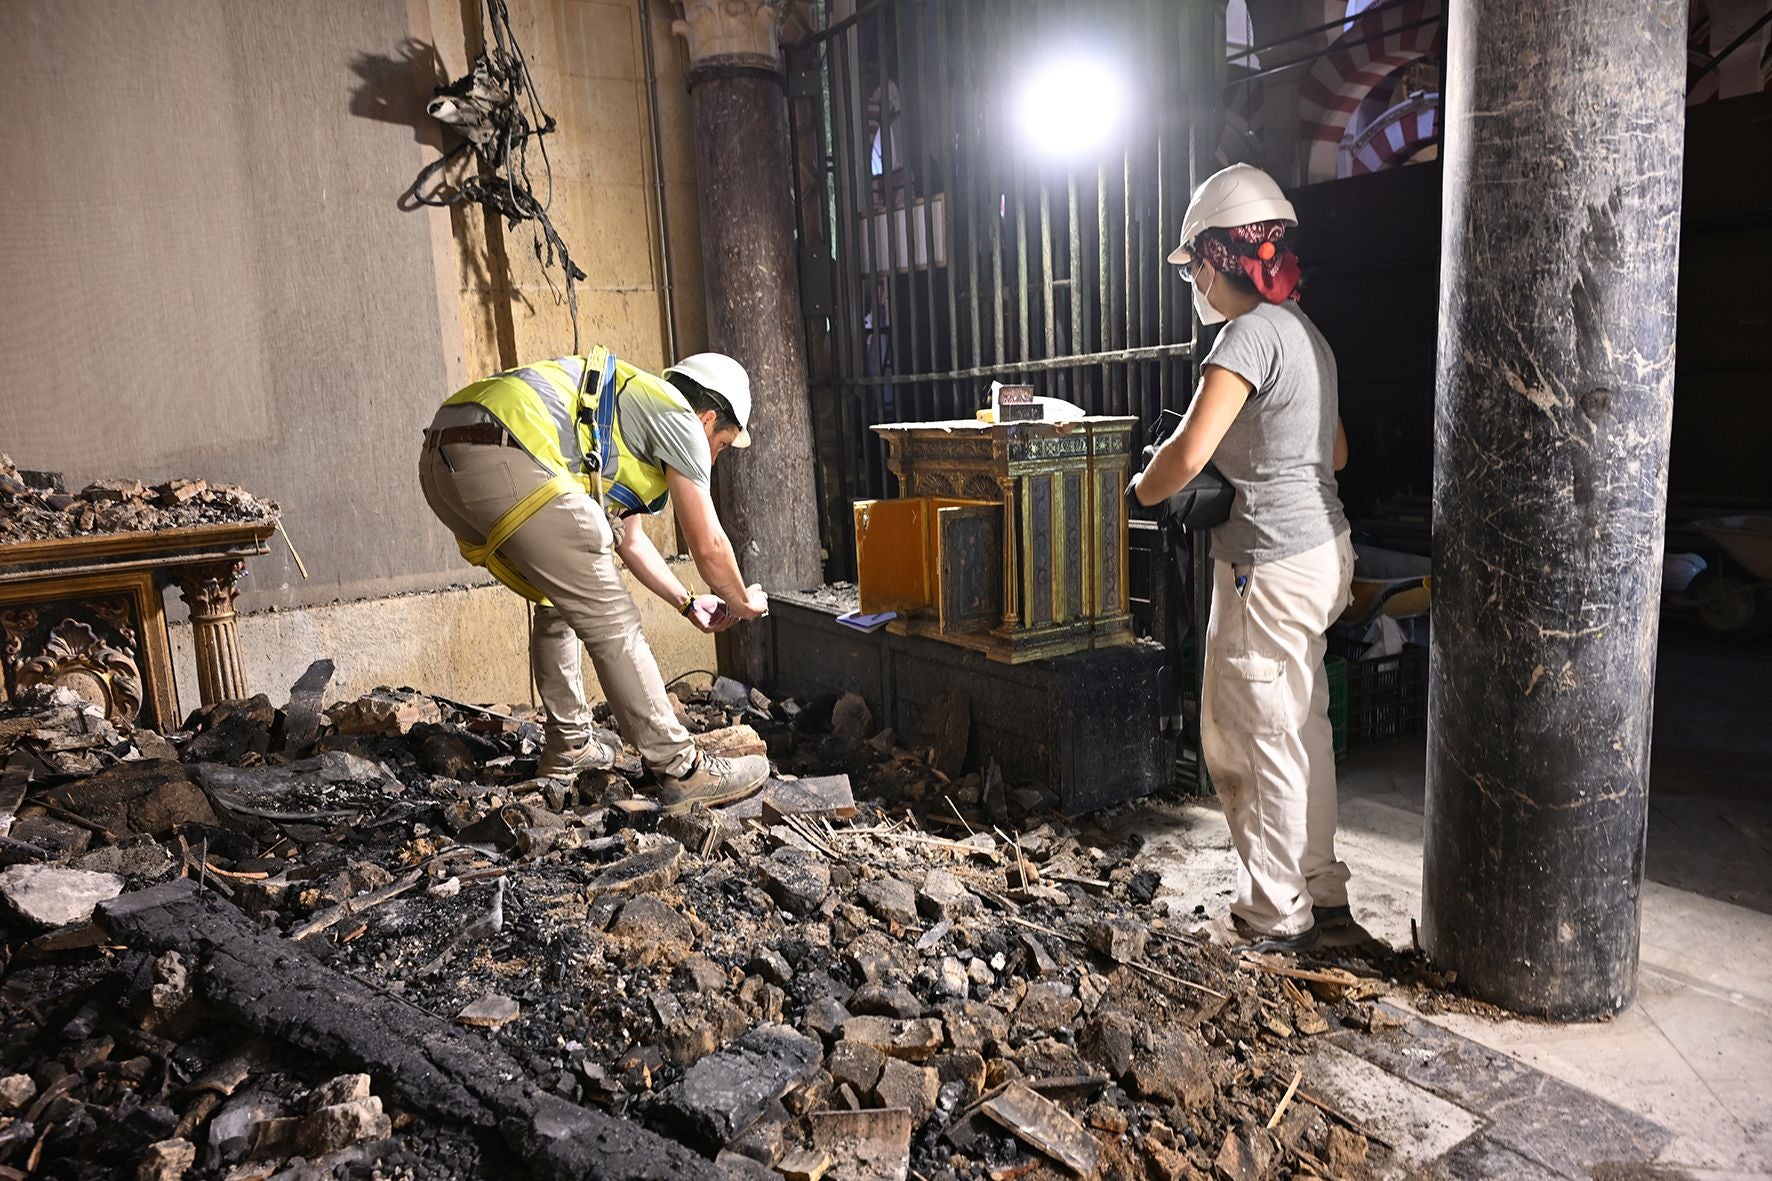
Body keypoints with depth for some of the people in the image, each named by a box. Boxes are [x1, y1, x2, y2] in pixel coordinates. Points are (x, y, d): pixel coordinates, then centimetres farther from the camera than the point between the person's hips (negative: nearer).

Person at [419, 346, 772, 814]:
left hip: (440, 460, 10)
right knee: (612, 625, -3)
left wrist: (687, 602, 48)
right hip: (503, 461, -10)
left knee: (559, 602, 26)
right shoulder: (679, 418, 9)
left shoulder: (628, 405, 35)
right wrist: (741, 602, 28)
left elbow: (628, 539, 42)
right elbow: (708, 546, 9)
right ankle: (681, 772, 3)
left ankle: (568, 748, 34)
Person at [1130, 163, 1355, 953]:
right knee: (1301, 729, 18)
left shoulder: (1249, 333, -16)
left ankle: (1276, 917, 17)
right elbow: (1336, 452, 20)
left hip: (1271, 563, -10)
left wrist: (1141, 489, -4)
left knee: (1251, 737, 3)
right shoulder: (1304, 330, 13)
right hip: (1324, 547, 10)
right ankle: (1321, 891, 32)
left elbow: (1187, 453, -23)